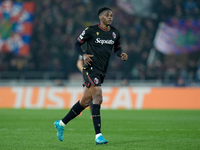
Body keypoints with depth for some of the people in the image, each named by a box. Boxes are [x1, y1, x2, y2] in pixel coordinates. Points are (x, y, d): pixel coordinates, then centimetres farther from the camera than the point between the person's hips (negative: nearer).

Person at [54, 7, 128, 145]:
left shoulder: (115, 33, 10)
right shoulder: (91, 30, -6)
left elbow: (117, 48, 23)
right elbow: (77, 44, 2)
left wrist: (122, 54, 1)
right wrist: (84, 55, -16)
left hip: (102, 71, 7)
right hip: (91, 68, -7)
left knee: (85, 102, 11)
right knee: (98, 99, -18)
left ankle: (61, 123, 28)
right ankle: (98, 135, -18)